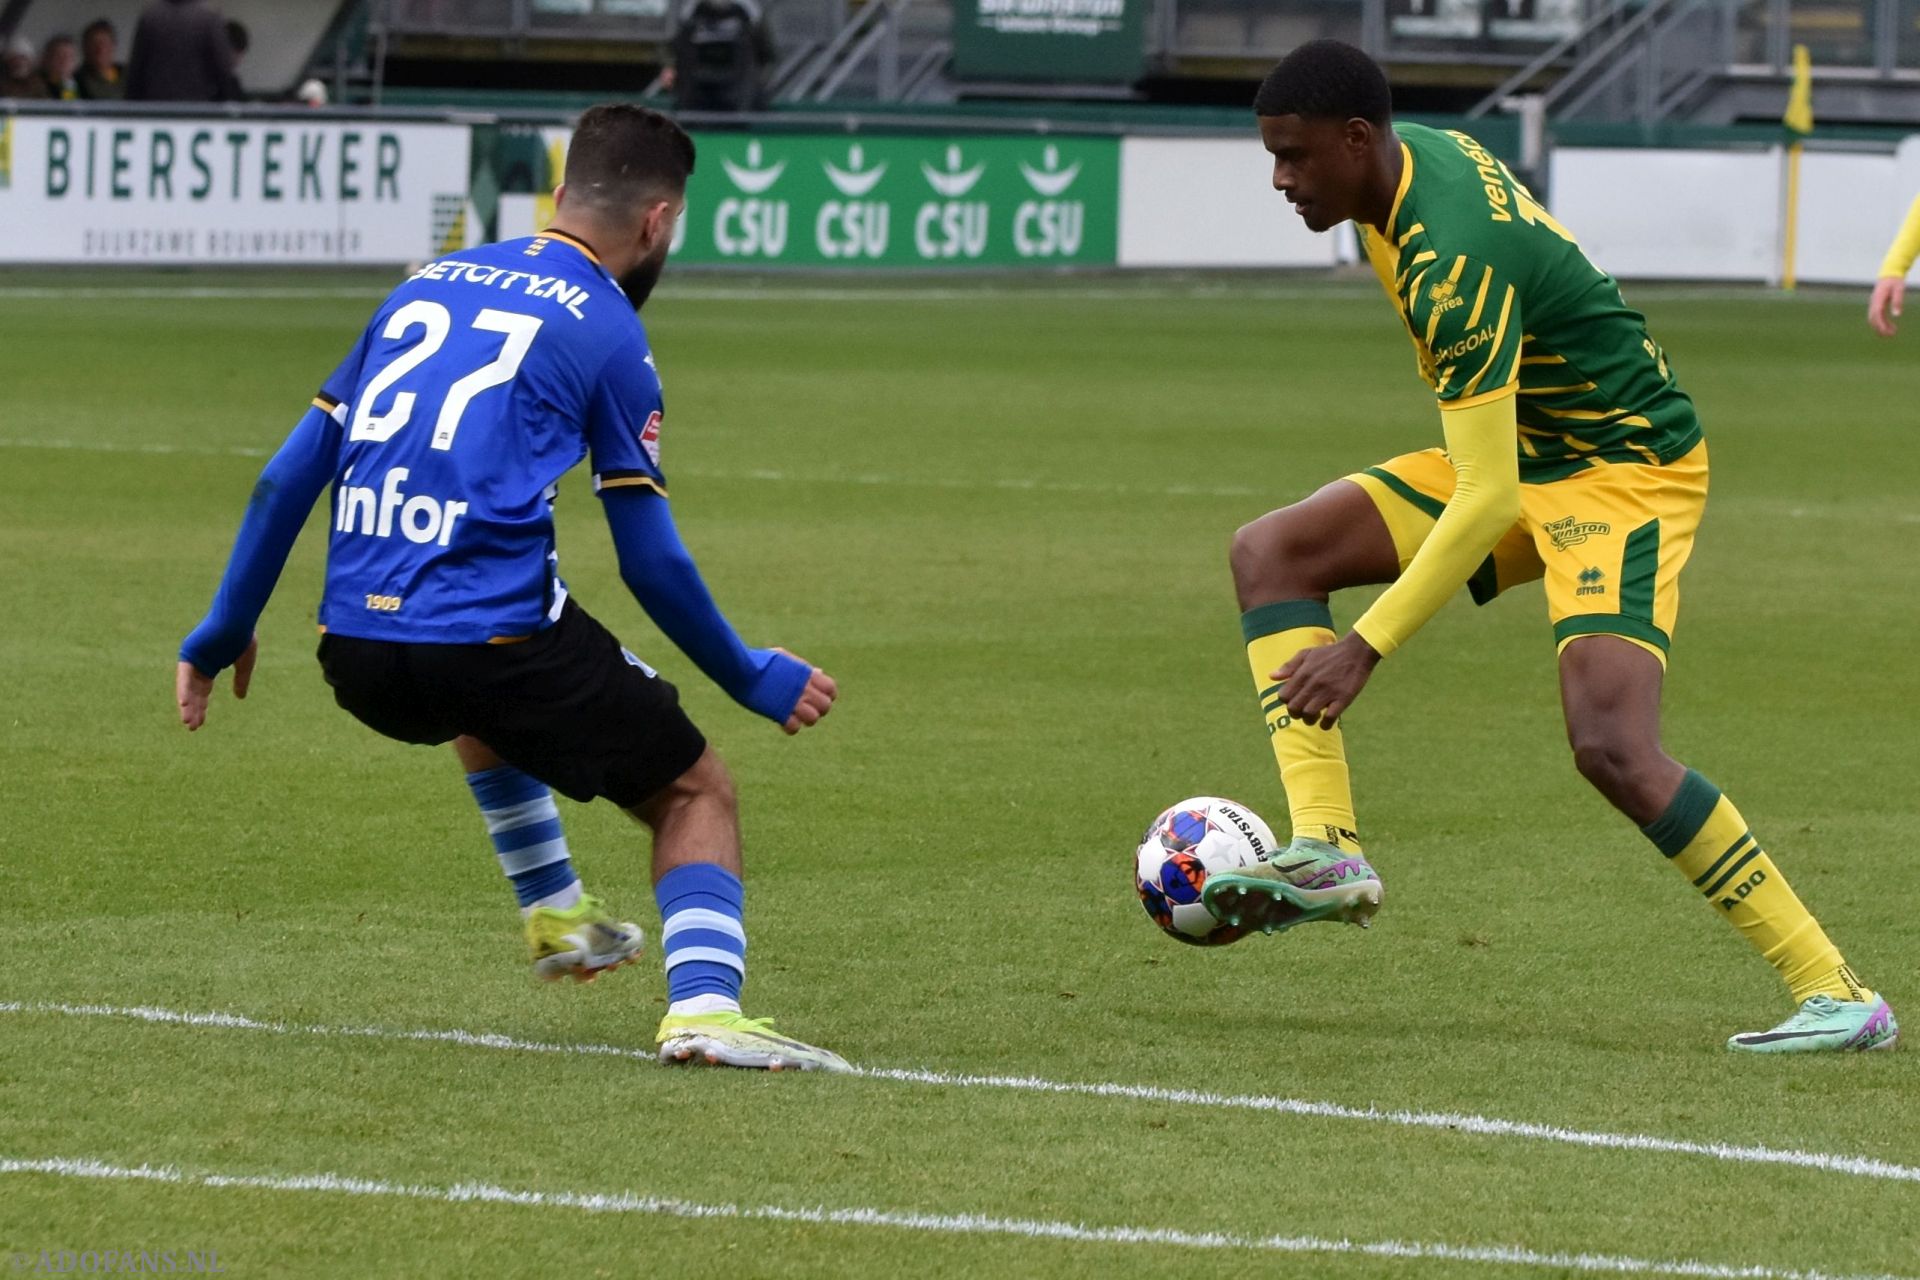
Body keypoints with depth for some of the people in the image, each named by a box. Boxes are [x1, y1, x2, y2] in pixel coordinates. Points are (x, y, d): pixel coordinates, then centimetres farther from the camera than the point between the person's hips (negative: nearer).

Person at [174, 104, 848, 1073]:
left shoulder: (426, 287, 18)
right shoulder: (605, 329, 1)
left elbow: (288, 477, 19)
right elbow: (650, 564, 1)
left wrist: (224, 631, 28)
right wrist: (751, 679, 15)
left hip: (355, 653, 6)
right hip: (491, 626, -6)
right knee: (696, 791, 10)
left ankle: (552, 911, 42)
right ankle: (704, 1003, -13)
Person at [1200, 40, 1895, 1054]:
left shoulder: (1455, 261, -31)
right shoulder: (1418, 153, -3)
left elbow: (1488, 500, -33)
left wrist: (1366, 650, -33)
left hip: (1624, 466, -10)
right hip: (1521, 449, 10)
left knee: (1612, 747, -25)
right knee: (1270, 552, -3)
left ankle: (1836, 995, -17)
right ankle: (1326, 851, -14)